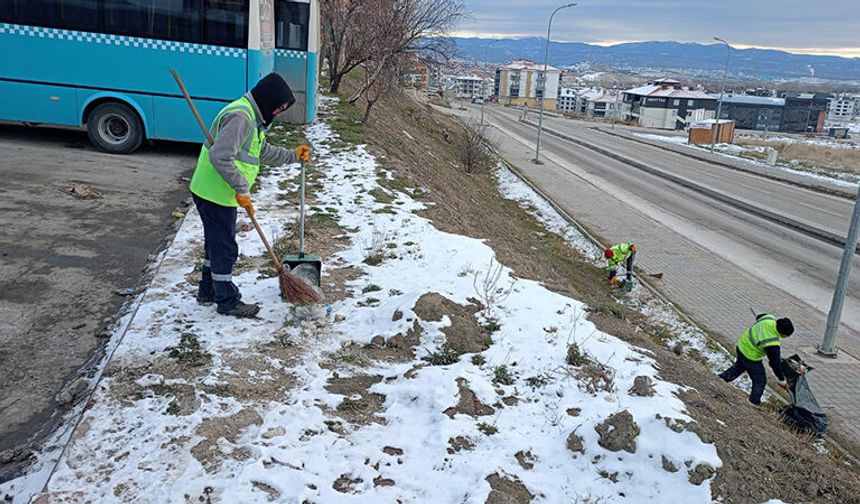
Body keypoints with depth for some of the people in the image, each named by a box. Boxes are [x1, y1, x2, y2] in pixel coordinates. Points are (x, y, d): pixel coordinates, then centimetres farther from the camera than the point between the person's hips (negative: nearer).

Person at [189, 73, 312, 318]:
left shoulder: (252, 118, 13)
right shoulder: (240, 116, -22)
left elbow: (264, 151, 26)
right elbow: (221, 156, -31)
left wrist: (293, 155, 25)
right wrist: (242, 189, -25)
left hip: (215, 193, 11)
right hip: (215, 194, -11)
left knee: (216, 243, 22)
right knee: (224, 248, 1)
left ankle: (208, 291, 37)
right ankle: (228, 302, 14)